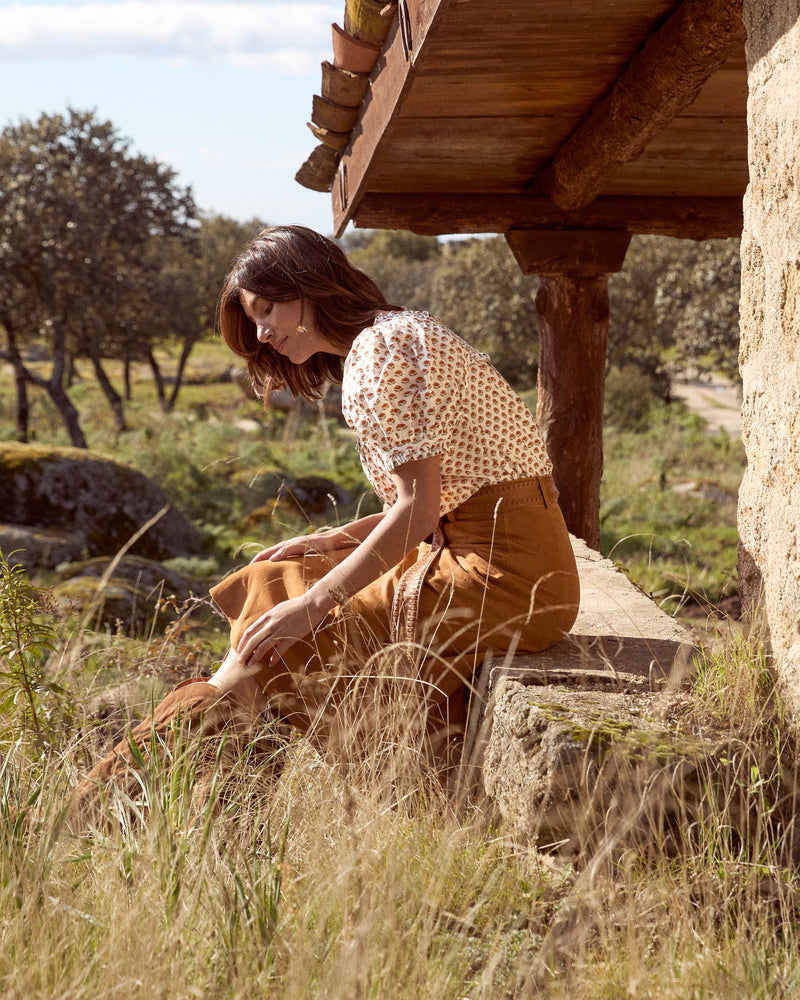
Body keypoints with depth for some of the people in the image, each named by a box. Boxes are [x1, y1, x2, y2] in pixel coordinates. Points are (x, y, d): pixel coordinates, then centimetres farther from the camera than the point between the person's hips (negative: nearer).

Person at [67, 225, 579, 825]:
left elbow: (419, 504, -19)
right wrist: (332, 541, 11)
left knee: (276, 652, -9)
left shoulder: (380, 346, -12)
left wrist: (313, 603, -16)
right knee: (268, 591, 6)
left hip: (503, 573, -10)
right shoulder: (401, 337, 19)